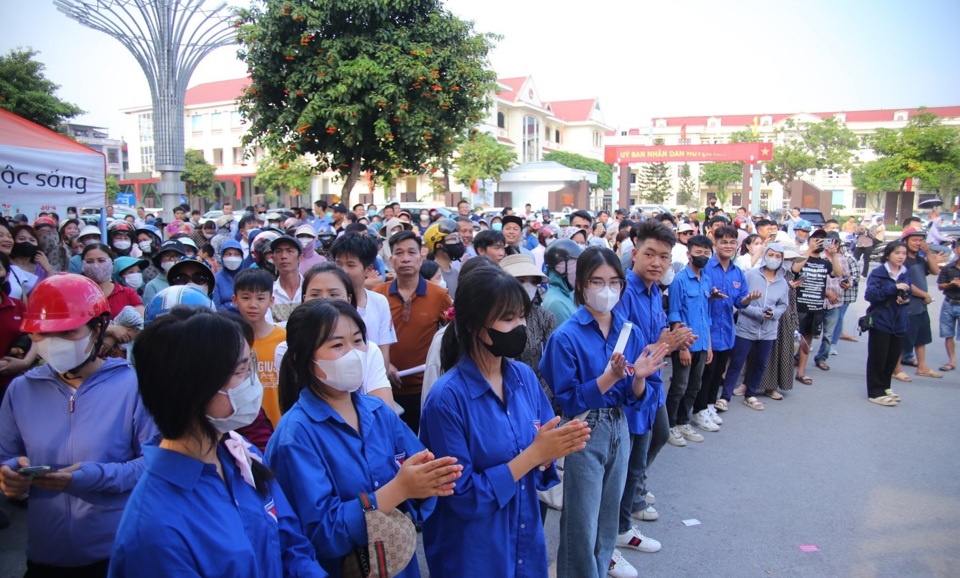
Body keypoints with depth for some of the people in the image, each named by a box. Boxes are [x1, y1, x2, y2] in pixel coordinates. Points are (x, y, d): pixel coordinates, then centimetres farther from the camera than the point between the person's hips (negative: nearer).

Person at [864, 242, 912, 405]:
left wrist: (906, 299, -2)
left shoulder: (906, 273, 7)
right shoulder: (878, 273, -11)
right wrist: (894, 288, -27)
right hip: (881, 322, -6)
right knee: (878, 358, 1)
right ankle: (875, 392, 10)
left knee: (893, 358, 12)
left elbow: (907, 294, 21)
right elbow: (870, 294, -22)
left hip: (899, 323, 6)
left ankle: (884, 387, 29)